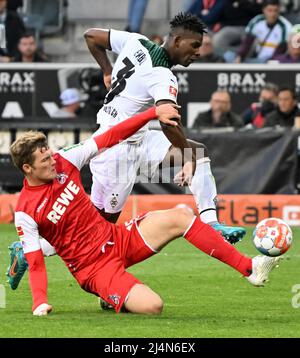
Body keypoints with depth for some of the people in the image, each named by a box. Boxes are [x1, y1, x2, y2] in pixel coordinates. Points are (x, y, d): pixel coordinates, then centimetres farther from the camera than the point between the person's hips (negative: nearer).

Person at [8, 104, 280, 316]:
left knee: (179, 217, -14)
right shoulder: (25, 213, -16)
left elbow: (109, 138, 0)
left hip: (118, 238, 6)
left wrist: (154, 113, -7)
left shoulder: (63, 162, -3)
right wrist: (40, 301, -29)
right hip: (94, 267, -6)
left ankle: (249, 268, -8)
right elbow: (35, 263, -13)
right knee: (152, 306, -28)